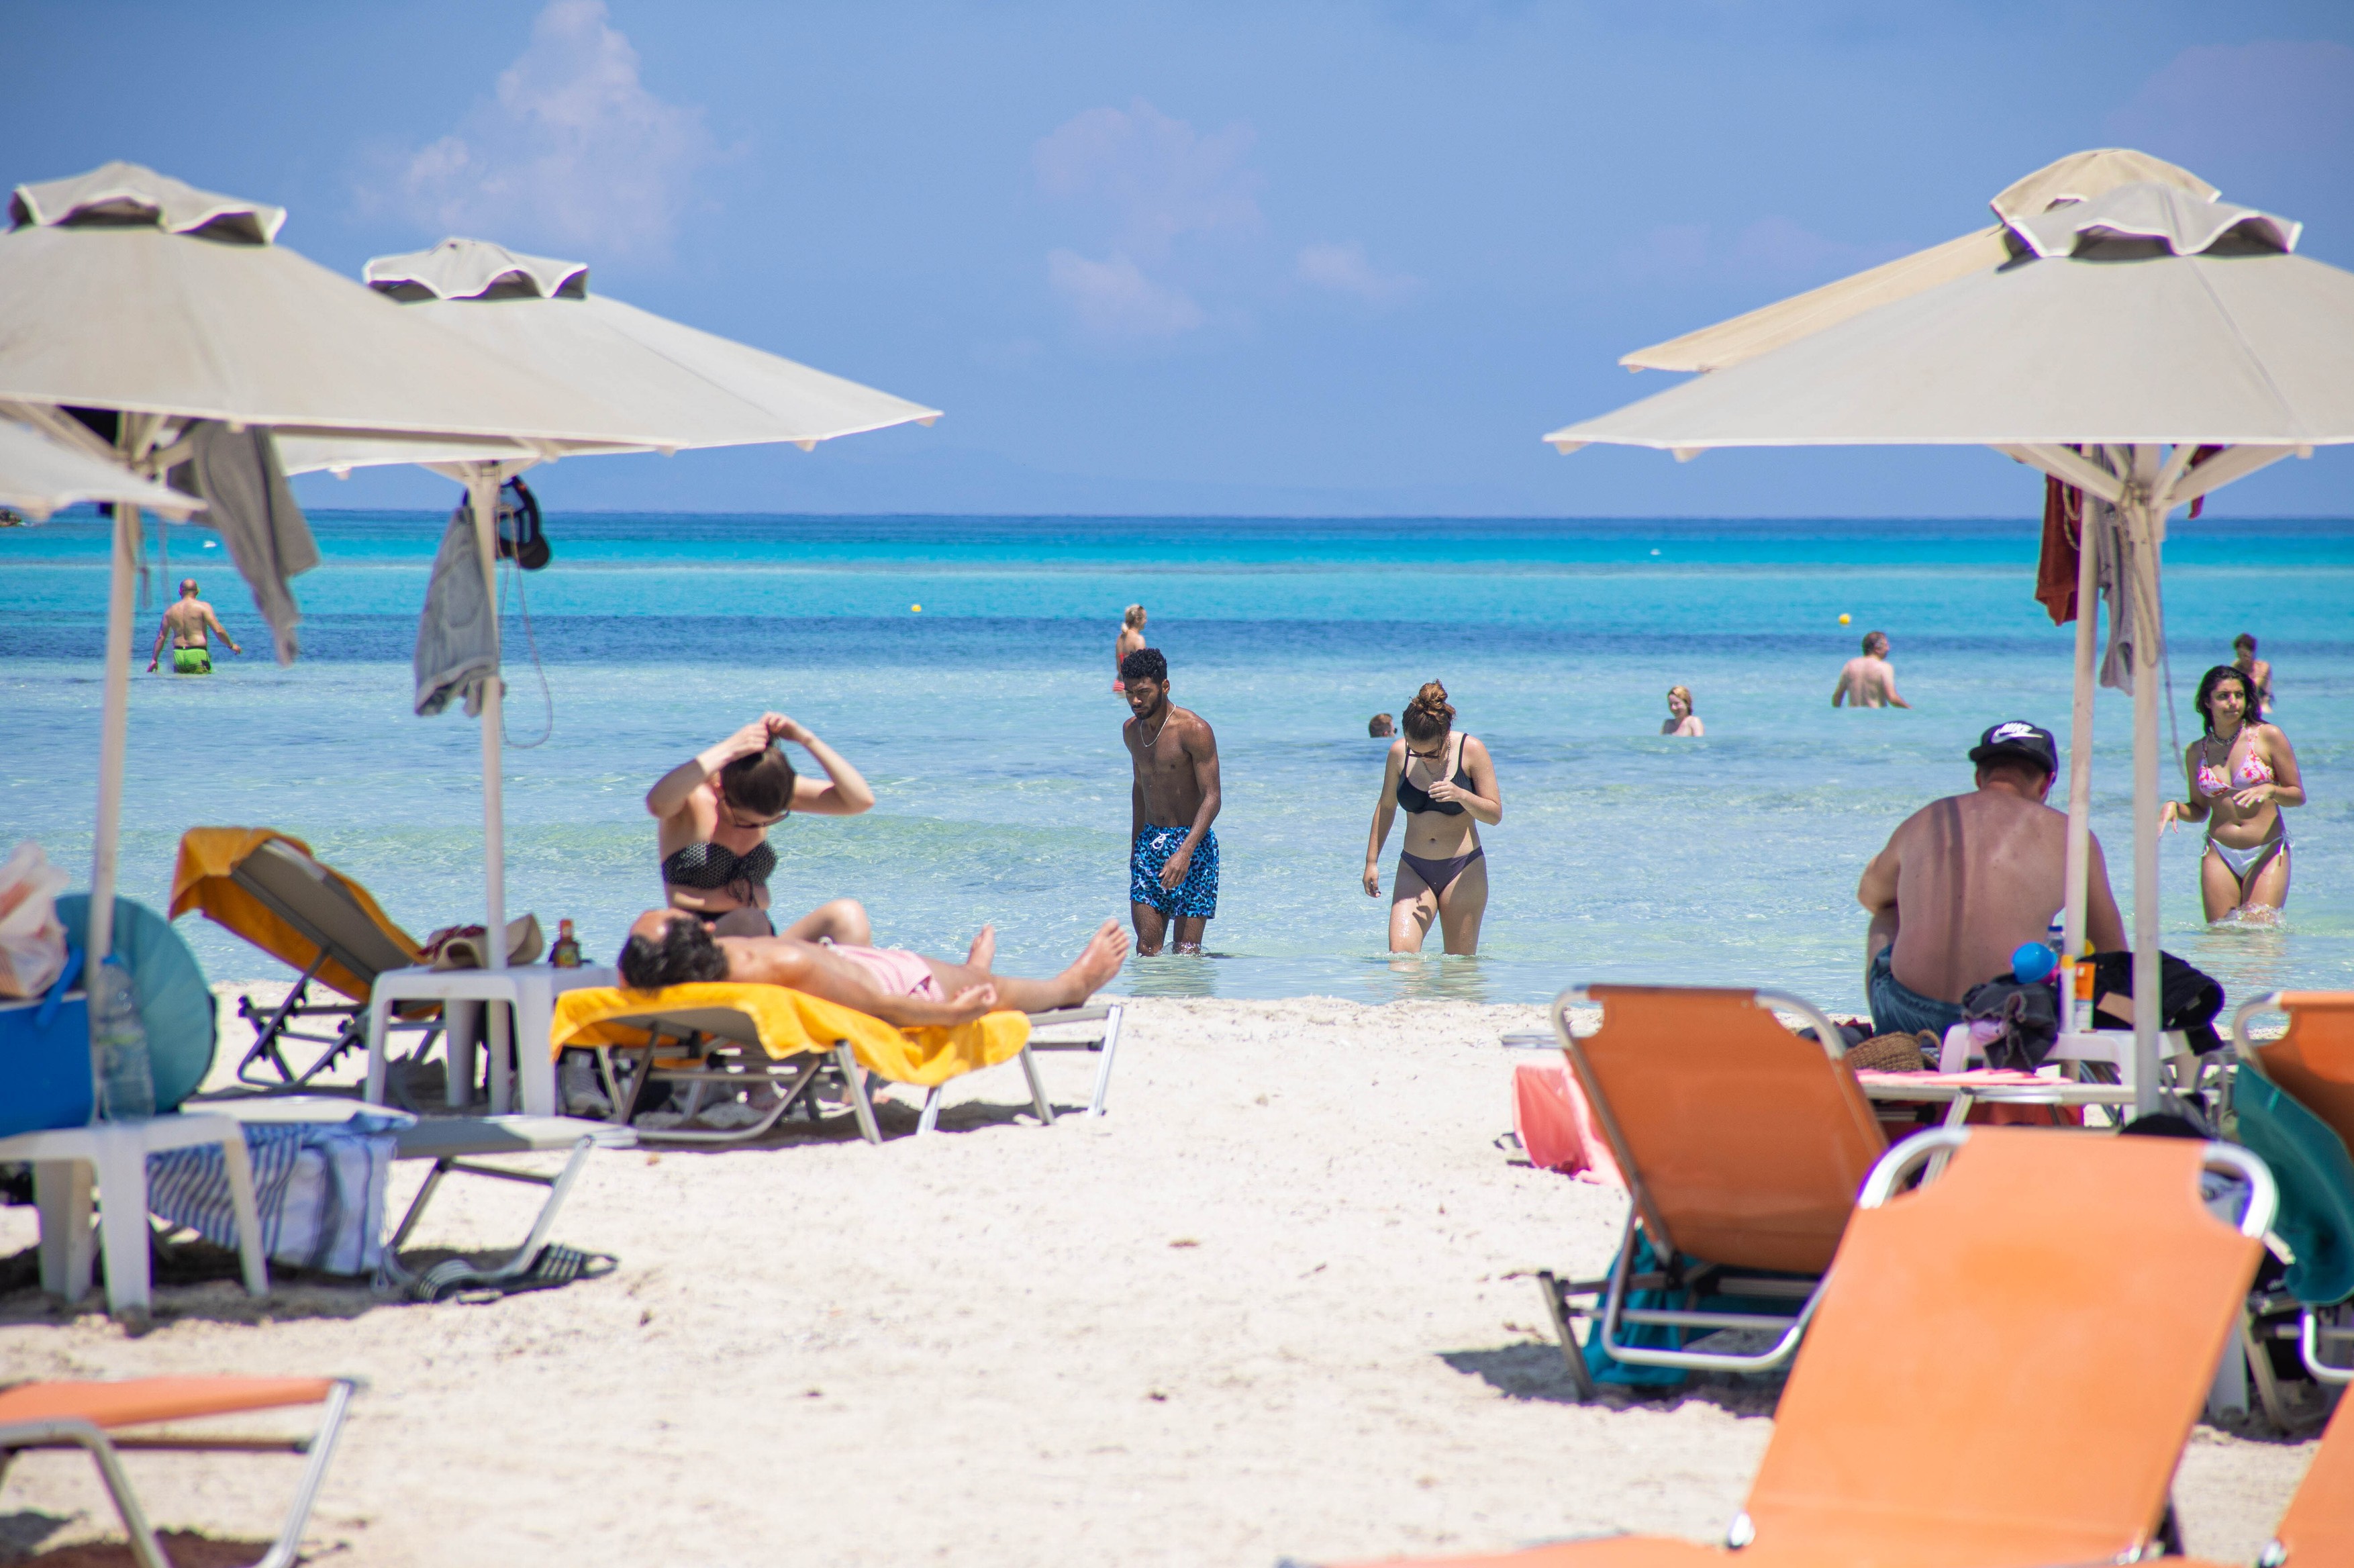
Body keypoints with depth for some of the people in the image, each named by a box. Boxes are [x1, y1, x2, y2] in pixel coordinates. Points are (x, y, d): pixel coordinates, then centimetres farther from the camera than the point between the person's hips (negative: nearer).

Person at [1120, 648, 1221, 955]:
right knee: (1146, 950, -1)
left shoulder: (1194, 730, -13)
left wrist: (1185, 853, -29)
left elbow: (1211, 798, -17)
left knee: (1186, 951, -9)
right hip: (1150, 841, 6)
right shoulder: (1131, 730, 9)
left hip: (1192, 844, -6)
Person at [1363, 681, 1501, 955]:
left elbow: (1495, 814, -6)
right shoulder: (1399, 752, -2)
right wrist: (1372, 861, 13)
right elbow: (1386, 806, 13)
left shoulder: (1470, 750, -8)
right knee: (1400, 952, -17)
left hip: (1463, 871, -2)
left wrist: (1460, 795, -24)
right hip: (1413, 871, 2)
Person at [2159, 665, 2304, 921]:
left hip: (2267, 853, -3)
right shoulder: (2195, 752, 8)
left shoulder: (2267, 736, -2)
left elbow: (2298, 795, 1)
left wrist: (2270, 790, -19)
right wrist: (2174, 807, -4)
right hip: (2219, 855, 3)